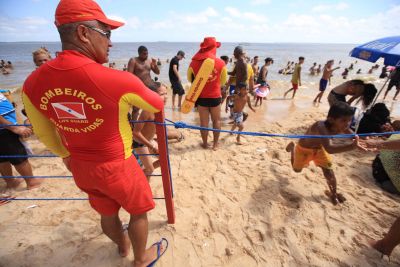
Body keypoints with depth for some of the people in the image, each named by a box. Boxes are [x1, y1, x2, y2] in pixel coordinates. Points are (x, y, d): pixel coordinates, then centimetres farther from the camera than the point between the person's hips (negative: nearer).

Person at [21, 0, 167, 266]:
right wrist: (157, 95, 16)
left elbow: (44, 133, 6)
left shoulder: (33, 83, -8)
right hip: (117, 166, -6)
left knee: (107, 213, 30)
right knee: (139, 212, 22)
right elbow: (157, 106, -8)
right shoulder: (119, 80, -27)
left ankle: (122, 246, 61)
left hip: (80, 167, 6)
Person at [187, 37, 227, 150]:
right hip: (215, 96, 0)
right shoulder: (221, 63, -8)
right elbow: (223, 81, 6)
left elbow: (190, 79, 8)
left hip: (201, 97, 1)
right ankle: (215, 144, 22)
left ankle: (205, 143, 23)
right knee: (216, 120, 15)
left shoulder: (194, 63, -7)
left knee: (204, 121, 12)